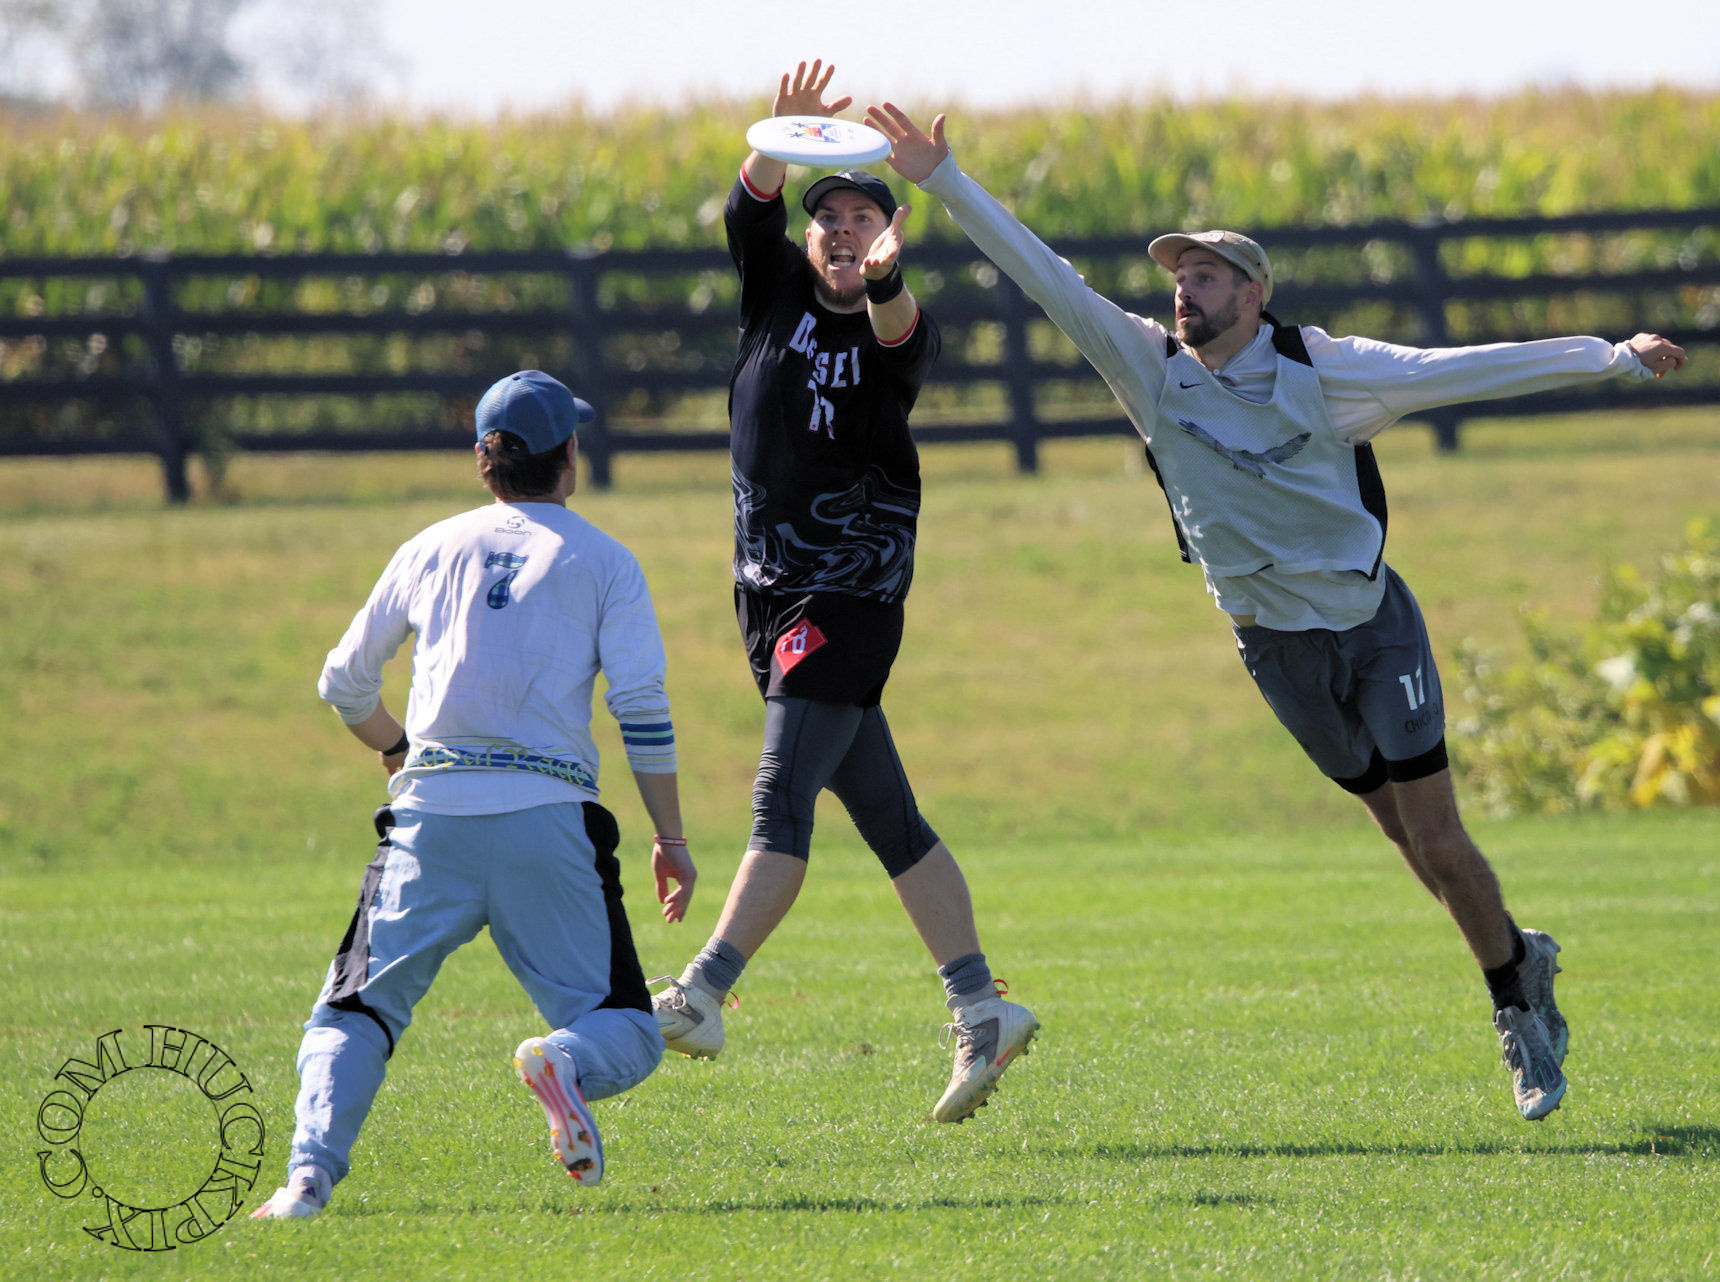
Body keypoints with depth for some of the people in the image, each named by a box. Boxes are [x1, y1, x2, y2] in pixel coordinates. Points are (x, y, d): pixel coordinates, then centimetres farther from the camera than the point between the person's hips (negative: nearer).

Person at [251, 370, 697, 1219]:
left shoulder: (432, 549, 17)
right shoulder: (603, 560, 10)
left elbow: (344, 685, 25)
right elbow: (642, 706, -1)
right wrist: (670, 839, 3)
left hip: (431, 809, 1)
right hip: (548, 817, -1)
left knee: (355, 1012, 7)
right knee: (627, 1034, 6)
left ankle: (310, 1172, -20)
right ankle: (566, 1062, -31)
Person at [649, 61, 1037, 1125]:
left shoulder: (902, 332, -5)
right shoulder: (779, 292, 9)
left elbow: (903, 336, -28)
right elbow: (750, 212, -7)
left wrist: (886, 278, -50)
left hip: (854, 594, -6)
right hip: (774, 596, 6)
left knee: (783, 801, -15)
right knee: (890, 821, 6)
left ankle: (701, 999, -24)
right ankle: (981, 1013, 9)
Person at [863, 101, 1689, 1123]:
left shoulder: (1319, 369, -10)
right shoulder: (1151, 368, -4)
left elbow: (1461, 371, -9)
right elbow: (1045, 278, -9)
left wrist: (1612, 356, -9)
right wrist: (944, 182, -14)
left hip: (1376, 624, -2)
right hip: (1277, 645, 2)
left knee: (1436, 840, -6)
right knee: (1405, 832, 7)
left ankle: (1516, 992, 13)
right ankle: (1521, 964, 28)